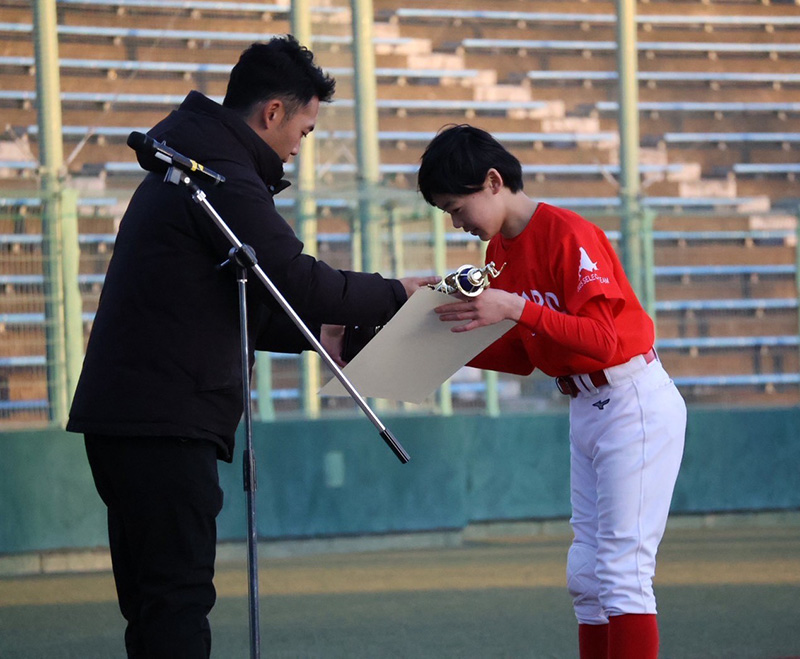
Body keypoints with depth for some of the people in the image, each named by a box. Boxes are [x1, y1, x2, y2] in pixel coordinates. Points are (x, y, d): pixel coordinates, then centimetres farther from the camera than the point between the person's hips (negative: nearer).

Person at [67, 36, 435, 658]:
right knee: (178, 603, -11)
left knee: (156, 606, 11)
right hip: (163, 424, -10)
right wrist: (395, 294, -2)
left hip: (125, 419, 10)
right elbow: (297, 279, -16)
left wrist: (316, 335, 20)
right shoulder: (223, 178, -12)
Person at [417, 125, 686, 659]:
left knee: (623, 571, -13)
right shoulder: (499, 250, 8)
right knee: (586, 575, 9)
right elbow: (521, 356, 12)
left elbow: (601, 338, -26)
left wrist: (515, 309, -34)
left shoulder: (567, 234, -19)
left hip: (635, 404, -10)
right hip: (584, 409, 10)